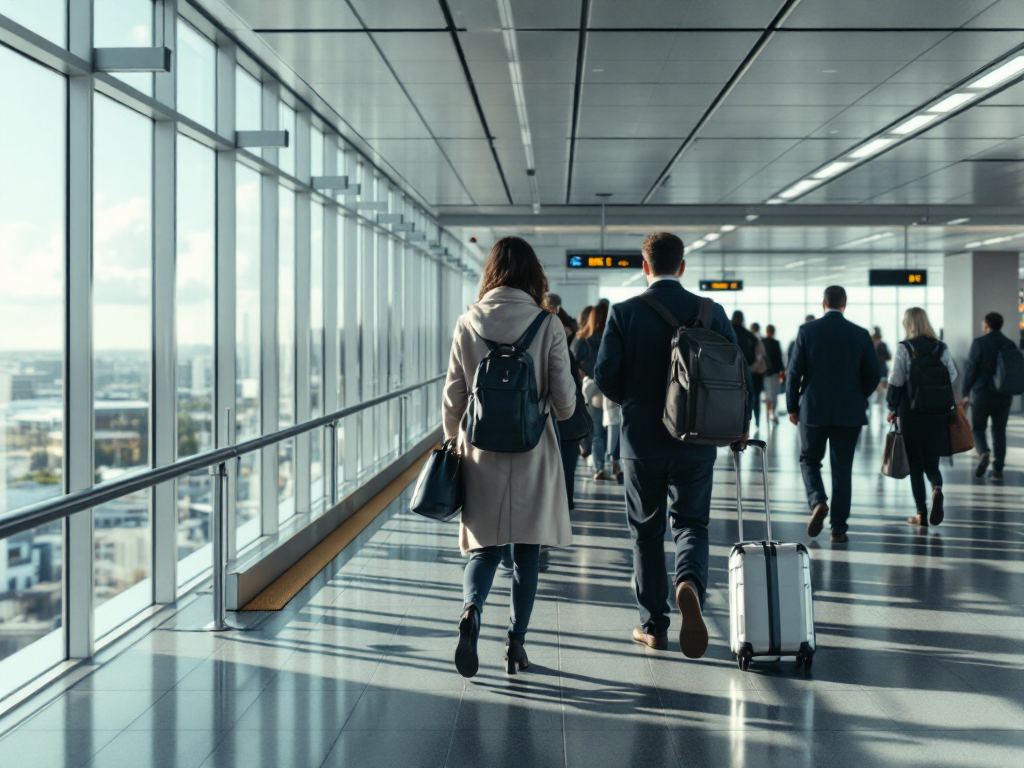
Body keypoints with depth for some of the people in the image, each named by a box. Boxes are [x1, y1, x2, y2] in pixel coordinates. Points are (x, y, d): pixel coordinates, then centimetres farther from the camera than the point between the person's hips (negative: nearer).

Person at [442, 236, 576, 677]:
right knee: (527, 551, 11)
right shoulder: (548, 326, -8)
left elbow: (453, 397, 2)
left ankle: (471, 609, -18)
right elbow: (565, 401, -6)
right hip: (533, 457, -1)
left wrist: (453, 442, 17)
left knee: (484, 547, 9)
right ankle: (516, 642, 14)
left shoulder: (468, 325, -3)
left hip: (482, 456, 1)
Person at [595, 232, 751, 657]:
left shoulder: (624, 313, -6)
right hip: (696, 441, 1)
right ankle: (689, 583, -22)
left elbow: (605, 374, -10)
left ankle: (653, 626, 17)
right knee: (691, 523, 10)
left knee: (646, 531, 12)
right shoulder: (711, 312, -2)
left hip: (641, 439, 0)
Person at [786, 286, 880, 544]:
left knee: (809, 460, 17)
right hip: (849, 413, 1)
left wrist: (792, 406, 6)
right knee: (842, 470, 7)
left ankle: (818, 501, -10)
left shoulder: (807, 331, -5)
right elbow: (874, 374, 2)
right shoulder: (860, 334, -1)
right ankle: (839, 529, 7)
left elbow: (794, 372, -5)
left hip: (813, 410, -1)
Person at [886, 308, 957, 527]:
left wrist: (893, 409, 3)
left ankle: (921, 514, 5)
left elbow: (896, 382, -9)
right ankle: (937, 489, -19)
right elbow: (952, 378, 6)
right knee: (931, 463, 13)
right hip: (938, 415, 3)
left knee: (916, 465, 6)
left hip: (911, 413, -3)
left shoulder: (904, 348, -7)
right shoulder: (942, 348, 5)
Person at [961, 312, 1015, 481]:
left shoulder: (980, 343, -9)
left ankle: (983, 453, -17)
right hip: (1004, 395, 4)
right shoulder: (1010, 345, 5)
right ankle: (998, 470, 6)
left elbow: (971, 369, -9)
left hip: (982, 393, -3)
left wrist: (965, 393, -1)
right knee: (999, 431, 9)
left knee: (977, 428, 11)